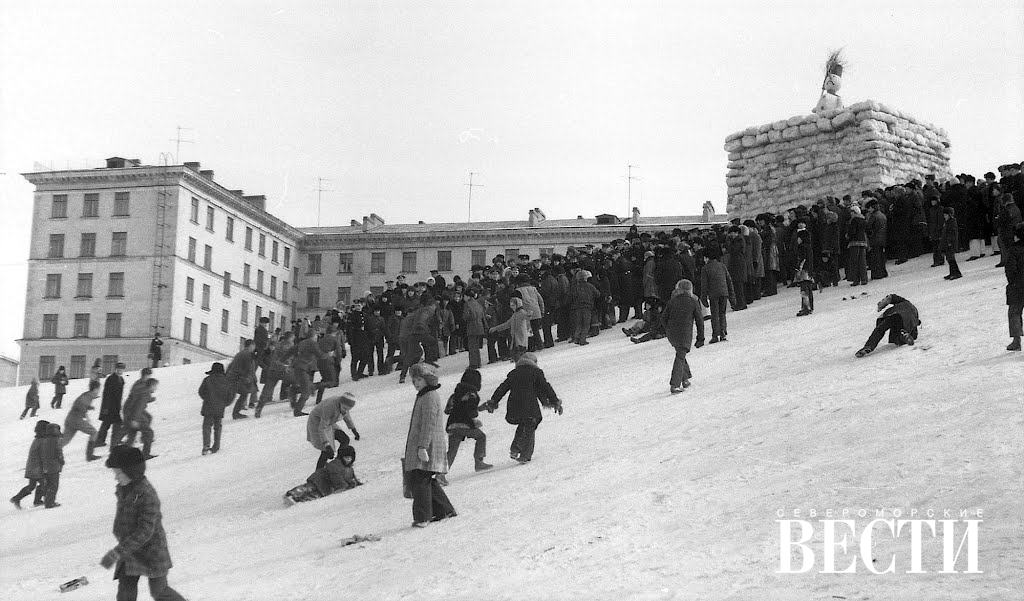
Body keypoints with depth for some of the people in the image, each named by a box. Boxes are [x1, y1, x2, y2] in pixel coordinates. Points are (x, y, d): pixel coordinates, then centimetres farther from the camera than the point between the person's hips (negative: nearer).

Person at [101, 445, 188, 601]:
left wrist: (117, 552, -32)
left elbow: (145, 532, -29)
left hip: (151, 553, -7)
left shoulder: (147, 495, -25)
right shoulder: (123, 490, 1)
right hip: (129, 551, 7)